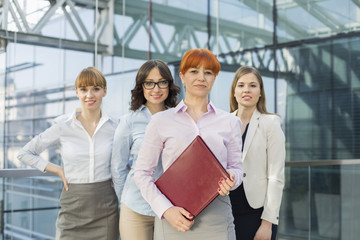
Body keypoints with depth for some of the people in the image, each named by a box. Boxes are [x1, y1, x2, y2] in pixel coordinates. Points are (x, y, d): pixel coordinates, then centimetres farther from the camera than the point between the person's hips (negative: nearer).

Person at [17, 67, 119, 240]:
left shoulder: (114, 126, 1)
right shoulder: (63, 126, -3)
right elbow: (25, 154, 5)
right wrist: (58, 170, -3)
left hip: (106, 209, 1)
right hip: (73, 206, -1)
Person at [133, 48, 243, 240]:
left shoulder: (230, 122, 9)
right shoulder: (161, 121, 4)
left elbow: (236, 167, 14)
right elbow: (142, 172, 3)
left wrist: (231, 180, -10)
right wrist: (166, 210, -10)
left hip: (216, 218, 2)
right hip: (173, 218, -1)